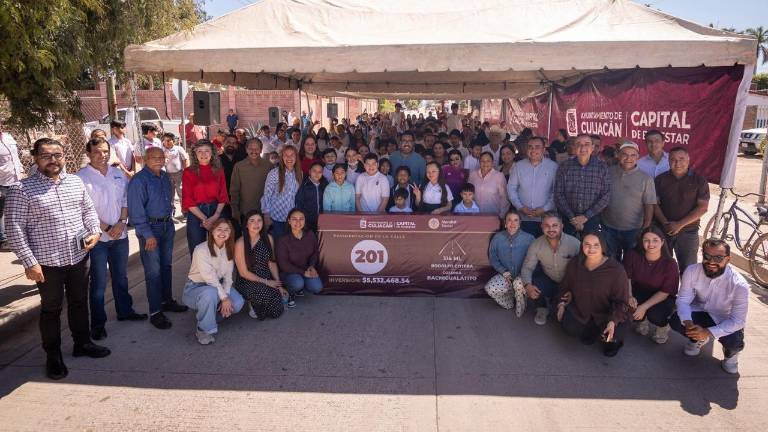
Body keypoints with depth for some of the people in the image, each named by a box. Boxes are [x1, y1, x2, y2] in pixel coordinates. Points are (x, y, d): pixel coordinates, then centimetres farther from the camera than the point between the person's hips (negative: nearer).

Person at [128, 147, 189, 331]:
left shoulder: (165, 177, 9)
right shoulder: (139, 180, -14)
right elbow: (136, 211, -17)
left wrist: (169, 223, 14)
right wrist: (148, 235, -19)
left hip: (167, 225, 7)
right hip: (150, 228, -7)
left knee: (166, 266, 17)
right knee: (153, 271, -3)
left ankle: (167, 301, 32)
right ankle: (155, 312, 5)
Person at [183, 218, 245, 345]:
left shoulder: (229, 249, -1)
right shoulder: (201, 250, -21)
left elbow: (228, 277, -2)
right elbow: (210, 277, -24)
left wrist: (226, 296, -17)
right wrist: (223, 297, -24)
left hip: (218, 286, 6)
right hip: (195, 287, -6)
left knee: (238, 303, -19)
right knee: (210, 293, -39)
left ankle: (210, 316, 11)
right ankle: (203, 329, -16)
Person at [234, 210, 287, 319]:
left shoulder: (268, 238, 1)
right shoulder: (240, 243, -14)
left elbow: (272, 263, 7)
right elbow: (244, 273, -11)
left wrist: (278, 284, -2)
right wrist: (266, 282, -12)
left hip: (268, 281, 4)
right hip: (247, 281, -4)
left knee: (276, 312, -11)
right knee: (264, 291, -34)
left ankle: (258, 301, 17)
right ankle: (252, 302, 0)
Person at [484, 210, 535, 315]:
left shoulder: (528, 238, -8)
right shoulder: (497, 238, -3)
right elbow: (493, 258, 4)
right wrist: (504, 272, -8)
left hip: (522, 275, -2)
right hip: (505, 275, 2)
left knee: (519, 284, -36)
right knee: (490, 288, -25)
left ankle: (520, 305, 0)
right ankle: (511, 302, 7)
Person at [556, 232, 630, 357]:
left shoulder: (616, 270, -21)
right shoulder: (574, 264, -8)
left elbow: (621, 302, -16)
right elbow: (565, 286, 12)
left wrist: (613, 321, -30)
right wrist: (562, 304, 0)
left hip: (606, 314, -3)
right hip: (580, 310, 3)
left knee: (611, 336, -27)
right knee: (569, 326, -21)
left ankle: (612, 339, 15)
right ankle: (591, 331, 15)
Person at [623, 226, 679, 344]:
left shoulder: (670, 264, -20)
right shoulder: (633, 255, -15)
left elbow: (665, 292, -17)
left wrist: (644, 307, -27)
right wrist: (629, 296, -23)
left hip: (662, 299, -2)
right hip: (639, 294, 2)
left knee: (654, 315, -33)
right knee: (628, 306, -29)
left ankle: (663, 326, 9)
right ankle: (642, 320, 11)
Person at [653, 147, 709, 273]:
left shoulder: (699, 181, 0)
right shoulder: (660, 179, 5)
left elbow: (703, 207, -6)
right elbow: (655, 203, 1)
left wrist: (679, 224, -14)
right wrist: (665, 223, -14)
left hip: (688, 232, -1)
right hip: (663, 230, 2)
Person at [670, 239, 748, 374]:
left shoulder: (739, 285, -26)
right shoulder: (692, 271, -20)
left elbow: (738, 320, -24)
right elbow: (683, 300, -14)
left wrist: (709, 332, -37)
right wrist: (688, 323, -35)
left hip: (725, 320, -2)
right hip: (700, 312, 2)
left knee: (735, 343, -30)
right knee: (675, 321, -24)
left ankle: (730, 353, 12)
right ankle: (698, 339, 12)